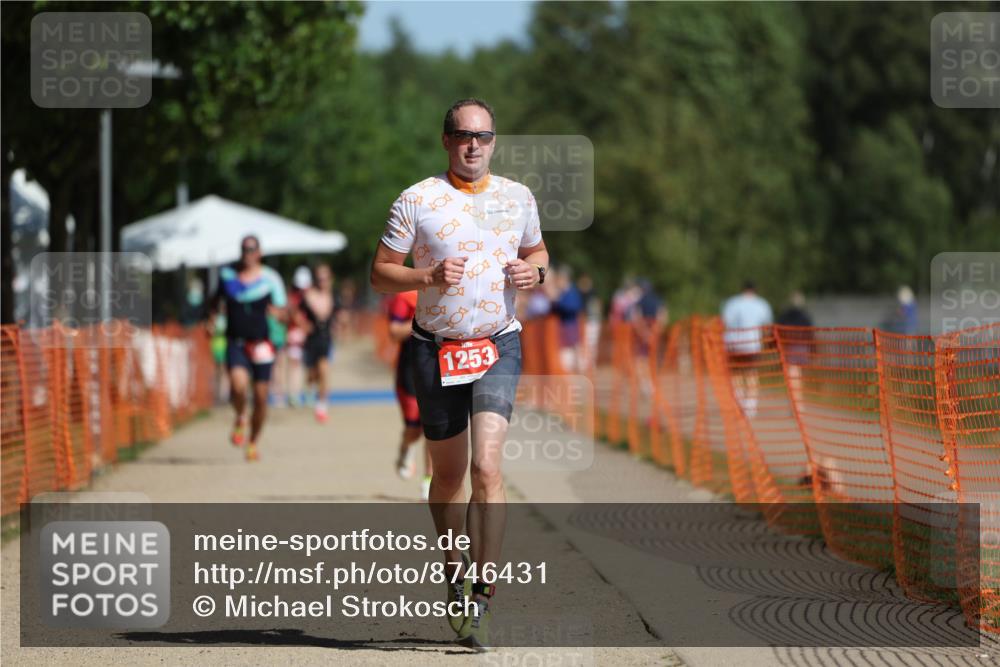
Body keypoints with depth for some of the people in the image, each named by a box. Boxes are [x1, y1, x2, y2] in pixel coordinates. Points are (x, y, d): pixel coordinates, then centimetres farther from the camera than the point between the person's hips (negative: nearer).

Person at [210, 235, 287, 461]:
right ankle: (240, 419, 5)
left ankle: (253, 443, 24)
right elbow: (217, 300, 24)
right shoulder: (227, 275, 6)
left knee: (260, 397, 3)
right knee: (238, 384, -26)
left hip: (261, 344, 0)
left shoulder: (270, 278, 0)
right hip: (235, 342, 0)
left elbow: (282, 311, 3)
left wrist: (276, 312, -19)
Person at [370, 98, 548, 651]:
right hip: (436, 349, 0)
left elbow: (537, 252, 22)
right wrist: (430, 277, -19)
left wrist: (534, 271, -1)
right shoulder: (416, 201, -3)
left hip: (499, 346, 0)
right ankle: (456, 574, 30)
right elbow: (380, 273, -1)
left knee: (486, 467, -16)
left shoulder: (518, 198, 6)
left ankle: (480, 600, -16)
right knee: (448, 475, 7)